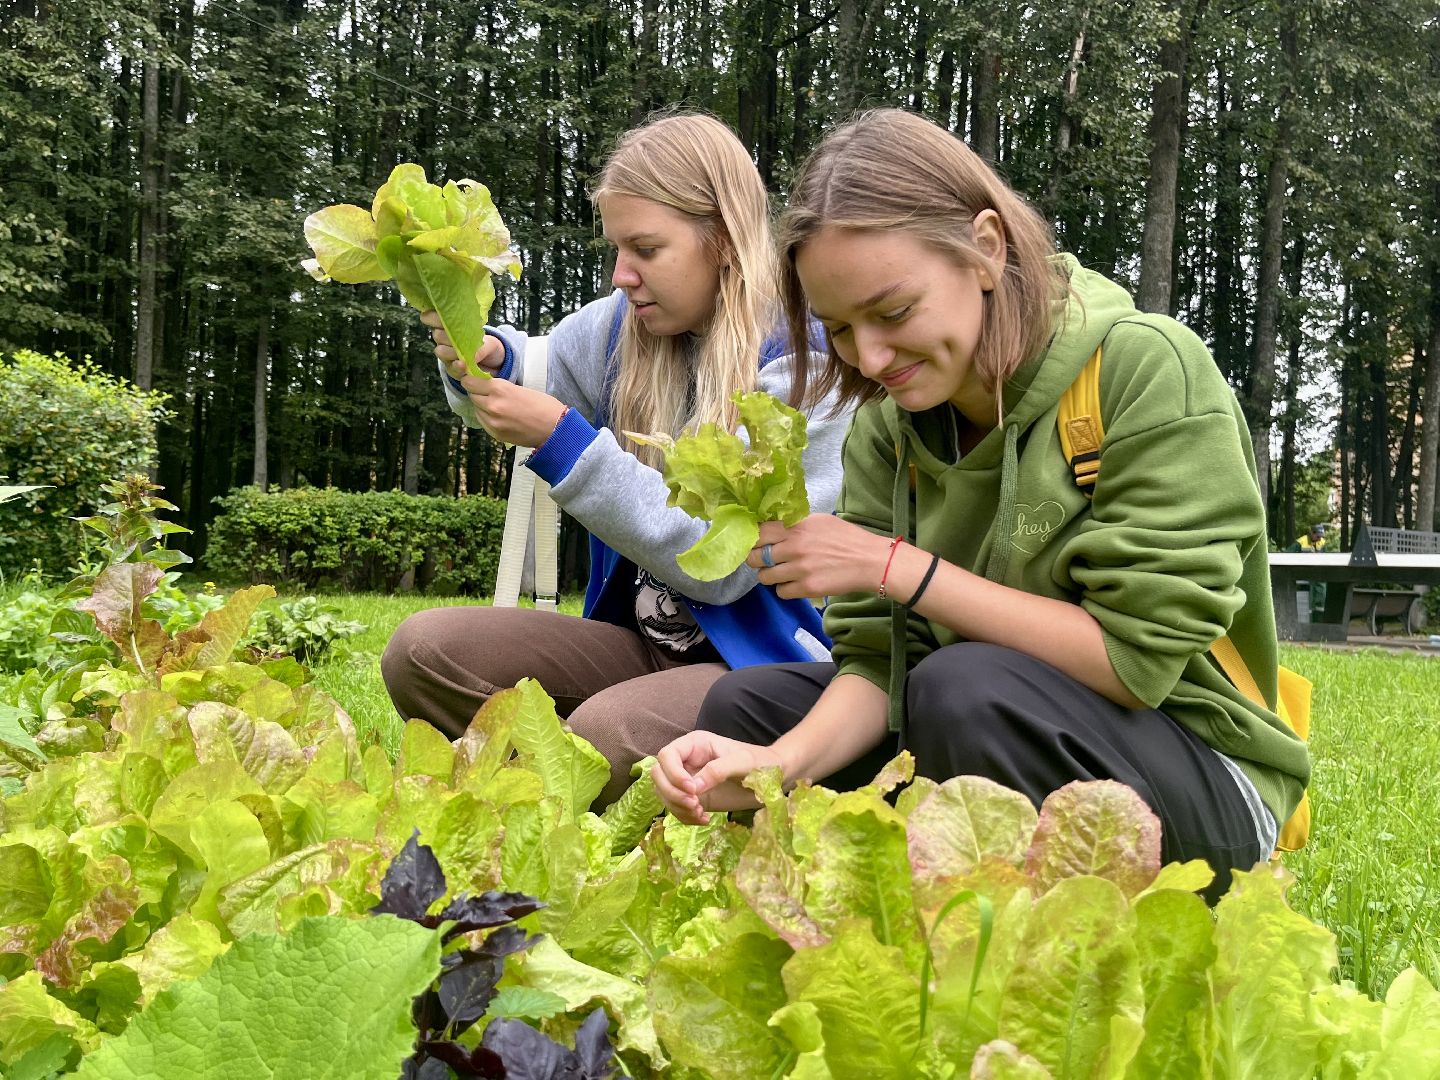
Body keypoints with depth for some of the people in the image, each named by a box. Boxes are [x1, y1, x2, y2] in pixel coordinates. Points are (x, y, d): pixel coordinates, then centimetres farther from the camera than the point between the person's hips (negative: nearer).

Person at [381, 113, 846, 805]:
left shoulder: (807, 360, -15)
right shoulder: (627, 324, 4)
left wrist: (561, 440, -22)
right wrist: (484, 358, -5)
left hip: (767, 653, -6)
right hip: (644, 641, 7)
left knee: (608, 734, -35)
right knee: (422, 651, -10)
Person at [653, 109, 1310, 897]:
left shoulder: (1146, 369, -20)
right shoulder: (888, 423, -1)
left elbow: (1135, 659, -24)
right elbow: (877, 655, -4)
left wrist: (895, 564, -23)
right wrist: (782, 763, -25)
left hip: (1205, 788, -6)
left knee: (970, 689, -33)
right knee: (746, 704, -4)